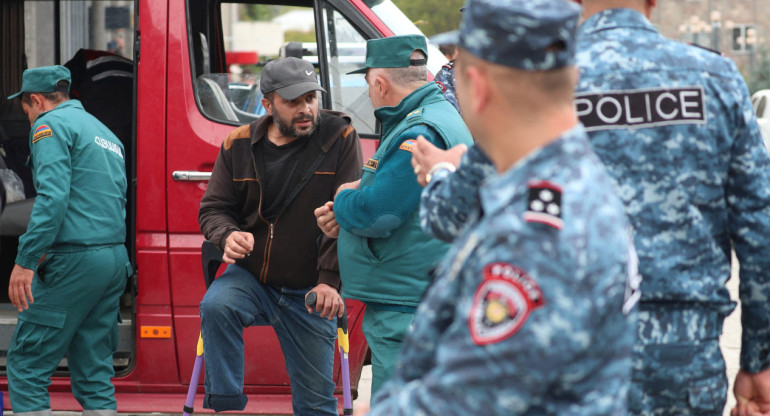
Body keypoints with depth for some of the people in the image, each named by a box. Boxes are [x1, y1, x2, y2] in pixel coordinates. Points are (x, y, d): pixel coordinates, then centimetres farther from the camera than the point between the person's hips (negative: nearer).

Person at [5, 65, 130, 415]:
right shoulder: (106, 133, 23)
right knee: (94, 370, 9)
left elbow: (53, 197, -18)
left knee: (27, 363, -4)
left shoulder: (51, 125, -4)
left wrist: (25, 261, -20)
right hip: (115, 259, 8)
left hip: (75, 261, -8)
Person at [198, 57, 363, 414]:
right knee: (215, 306, -32)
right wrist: (227, 236, -18)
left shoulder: (339, 137, -10)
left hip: (308, 292, -1)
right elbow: (213, 208, 6)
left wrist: (330, 280, -23)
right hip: (250, 276, 2)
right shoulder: (239, 145, -1)